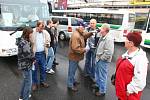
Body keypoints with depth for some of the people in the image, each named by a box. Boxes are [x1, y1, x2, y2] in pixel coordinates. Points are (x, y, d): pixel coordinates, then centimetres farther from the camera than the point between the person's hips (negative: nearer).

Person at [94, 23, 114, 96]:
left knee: (102, 76, 4)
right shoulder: (102, 37, 5)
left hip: (103, 61, -10)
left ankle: (102, 91, 21)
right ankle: (98, 85, 48)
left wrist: (102, 58, -20)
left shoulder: (109, 39, -24)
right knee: (97, 72, 26)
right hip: (98, 59, 10)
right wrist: (97, 56, 10)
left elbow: (109, 52, -29)